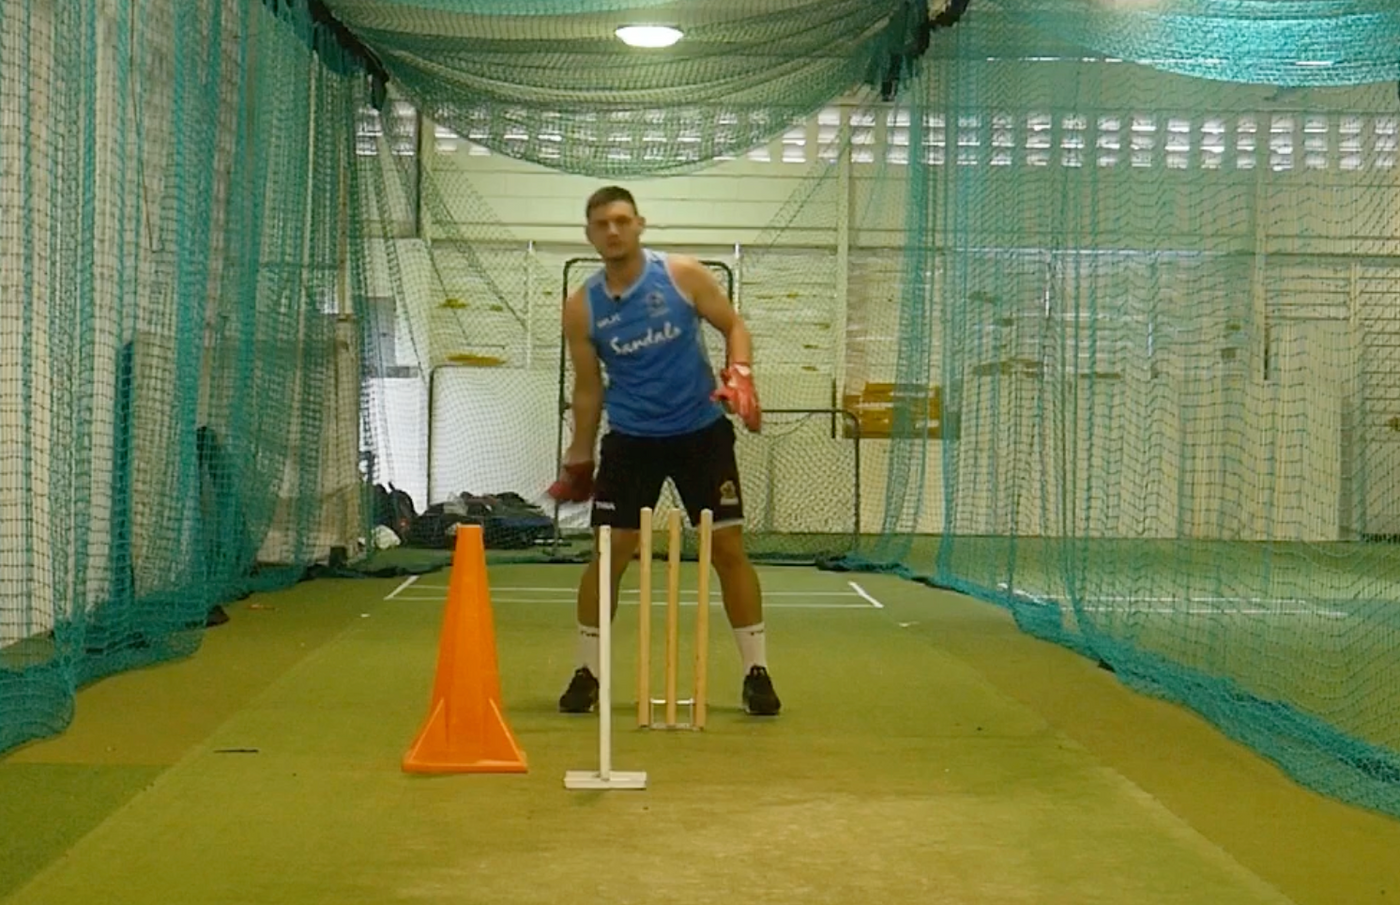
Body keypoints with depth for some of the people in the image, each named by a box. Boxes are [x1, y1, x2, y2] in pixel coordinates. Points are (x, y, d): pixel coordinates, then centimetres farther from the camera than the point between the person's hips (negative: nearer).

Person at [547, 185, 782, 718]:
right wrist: (578, 460, 9)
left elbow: (733, 325, 1)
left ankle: (757, 673, 9)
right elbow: (588, 388, 6)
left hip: (702, 430, -1)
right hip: (630, 437, 1)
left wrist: (739, 374, -18)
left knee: (728, 548, -2)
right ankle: (586, 673, 12)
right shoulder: (581, 308, -4)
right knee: (610, 553, -3)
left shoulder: (684, 274, -8)